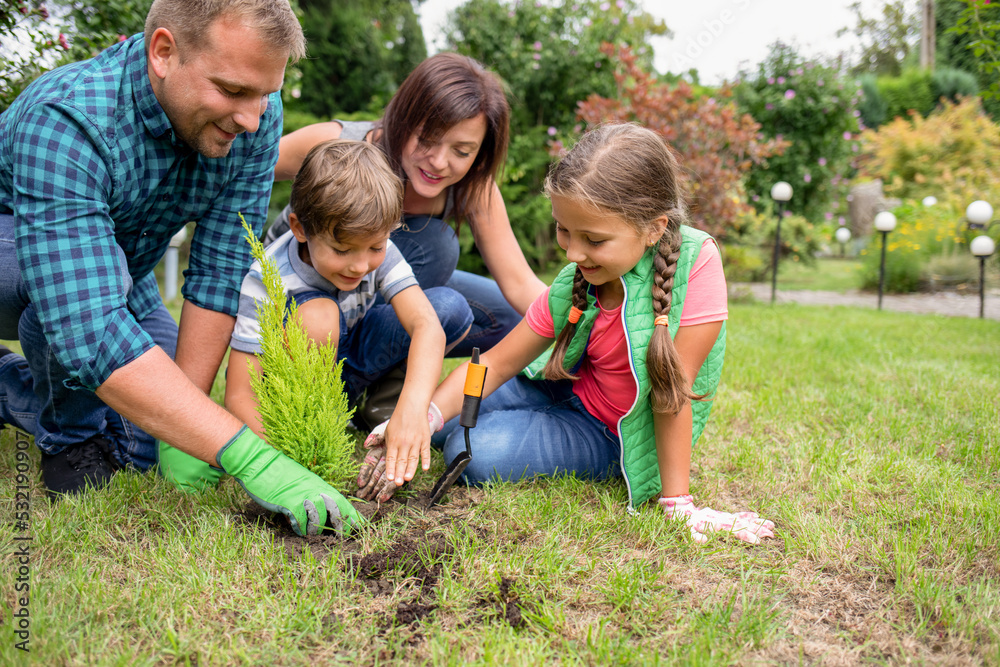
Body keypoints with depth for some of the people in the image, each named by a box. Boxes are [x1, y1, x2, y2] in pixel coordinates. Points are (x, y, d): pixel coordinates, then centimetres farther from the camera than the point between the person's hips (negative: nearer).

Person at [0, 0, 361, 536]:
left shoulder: (256, 118, -24)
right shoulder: (65, 122, -40)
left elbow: (221, 272, -24)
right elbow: (89, 333, -49)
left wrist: (181, 431, -28)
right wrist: (247, 457, -54)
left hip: (122, 276, 5)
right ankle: (70, 436, -8)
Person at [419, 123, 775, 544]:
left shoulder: (696, 262, -29)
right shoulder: (574, 285, -15)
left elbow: (674, 386, -26)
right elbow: (496, 364, -10)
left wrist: (677, 503, -22)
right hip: (568, 391, 5)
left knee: (476, 453, -19)